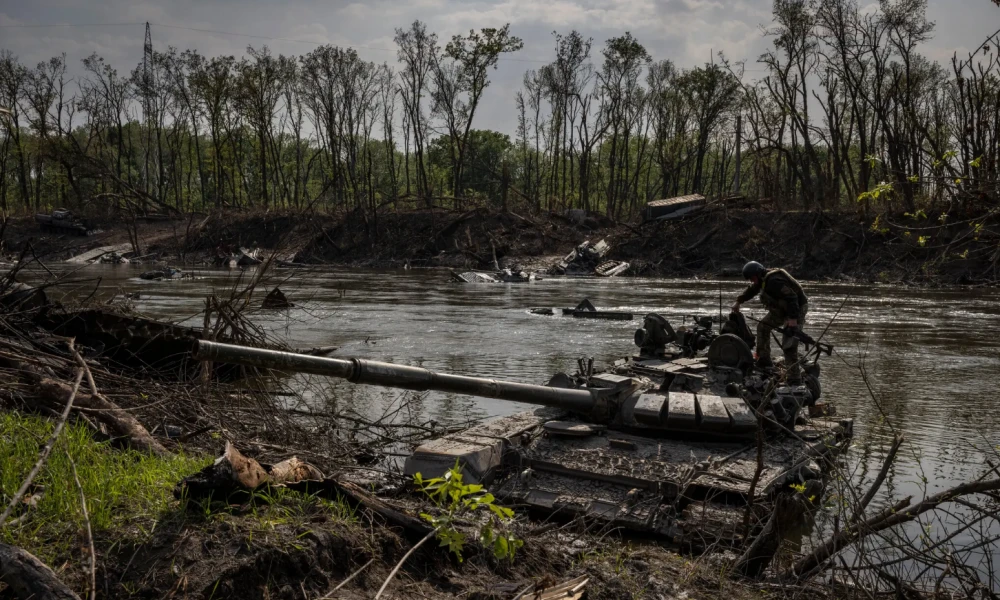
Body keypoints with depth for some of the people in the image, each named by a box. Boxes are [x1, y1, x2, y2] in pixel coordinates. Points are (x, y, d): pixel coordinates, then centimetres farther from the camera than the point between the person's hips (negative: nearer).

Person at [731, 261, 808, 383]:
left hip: (796, 309, -11)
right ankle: (764, 360, 23)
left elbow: (791, 297, -35)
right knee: (763, 326, 17)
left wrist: (793, 318, -40)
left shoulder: (774, 281, -29)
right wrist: (738, 302, 34)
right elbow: (752, 290, 24)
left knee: (789, 345, -16)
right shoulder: (764, 278, 4)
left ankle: (794, 379, -13)